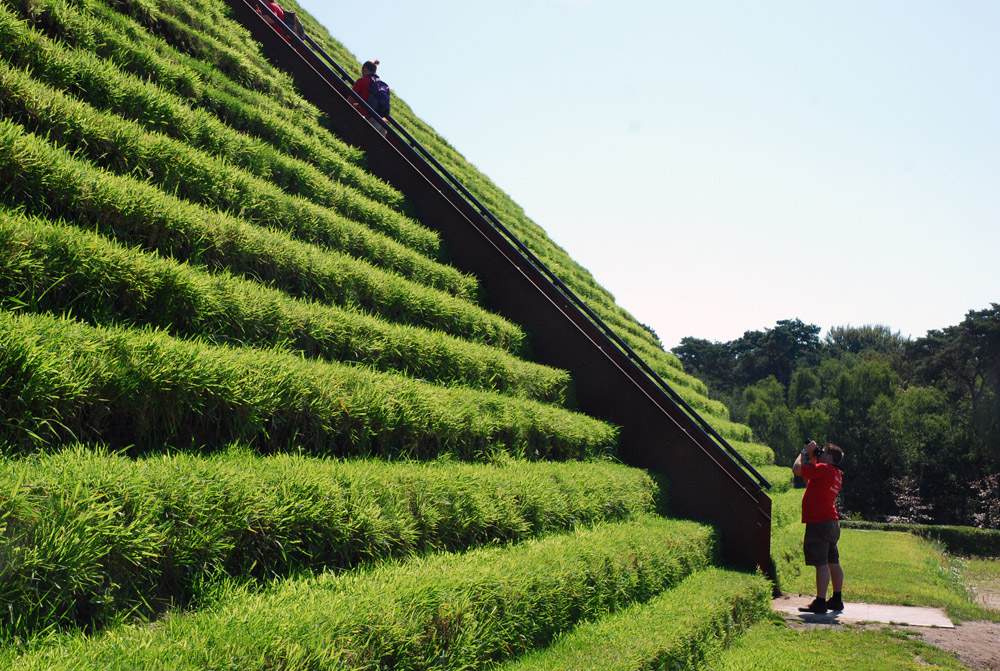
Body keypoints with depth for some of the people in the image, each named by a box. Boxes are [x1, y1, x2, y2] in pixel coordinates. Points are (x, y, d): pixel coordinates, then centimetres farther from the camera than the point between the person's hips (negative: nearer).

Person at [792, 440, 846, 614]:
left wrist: (805, 452, -2)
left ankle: (820, 602, -9)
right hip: (832, 522, 10)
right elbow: (811, 472, 28)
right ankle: (837, 600, 25)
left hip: (819, 523, -10)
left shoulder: (823, 469, -14)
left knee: (821, 563, -9)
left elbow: (797, 469, -16)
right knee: (833, 562, 16)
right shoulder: (835, 474, 15)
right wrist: (811, 456, 17)